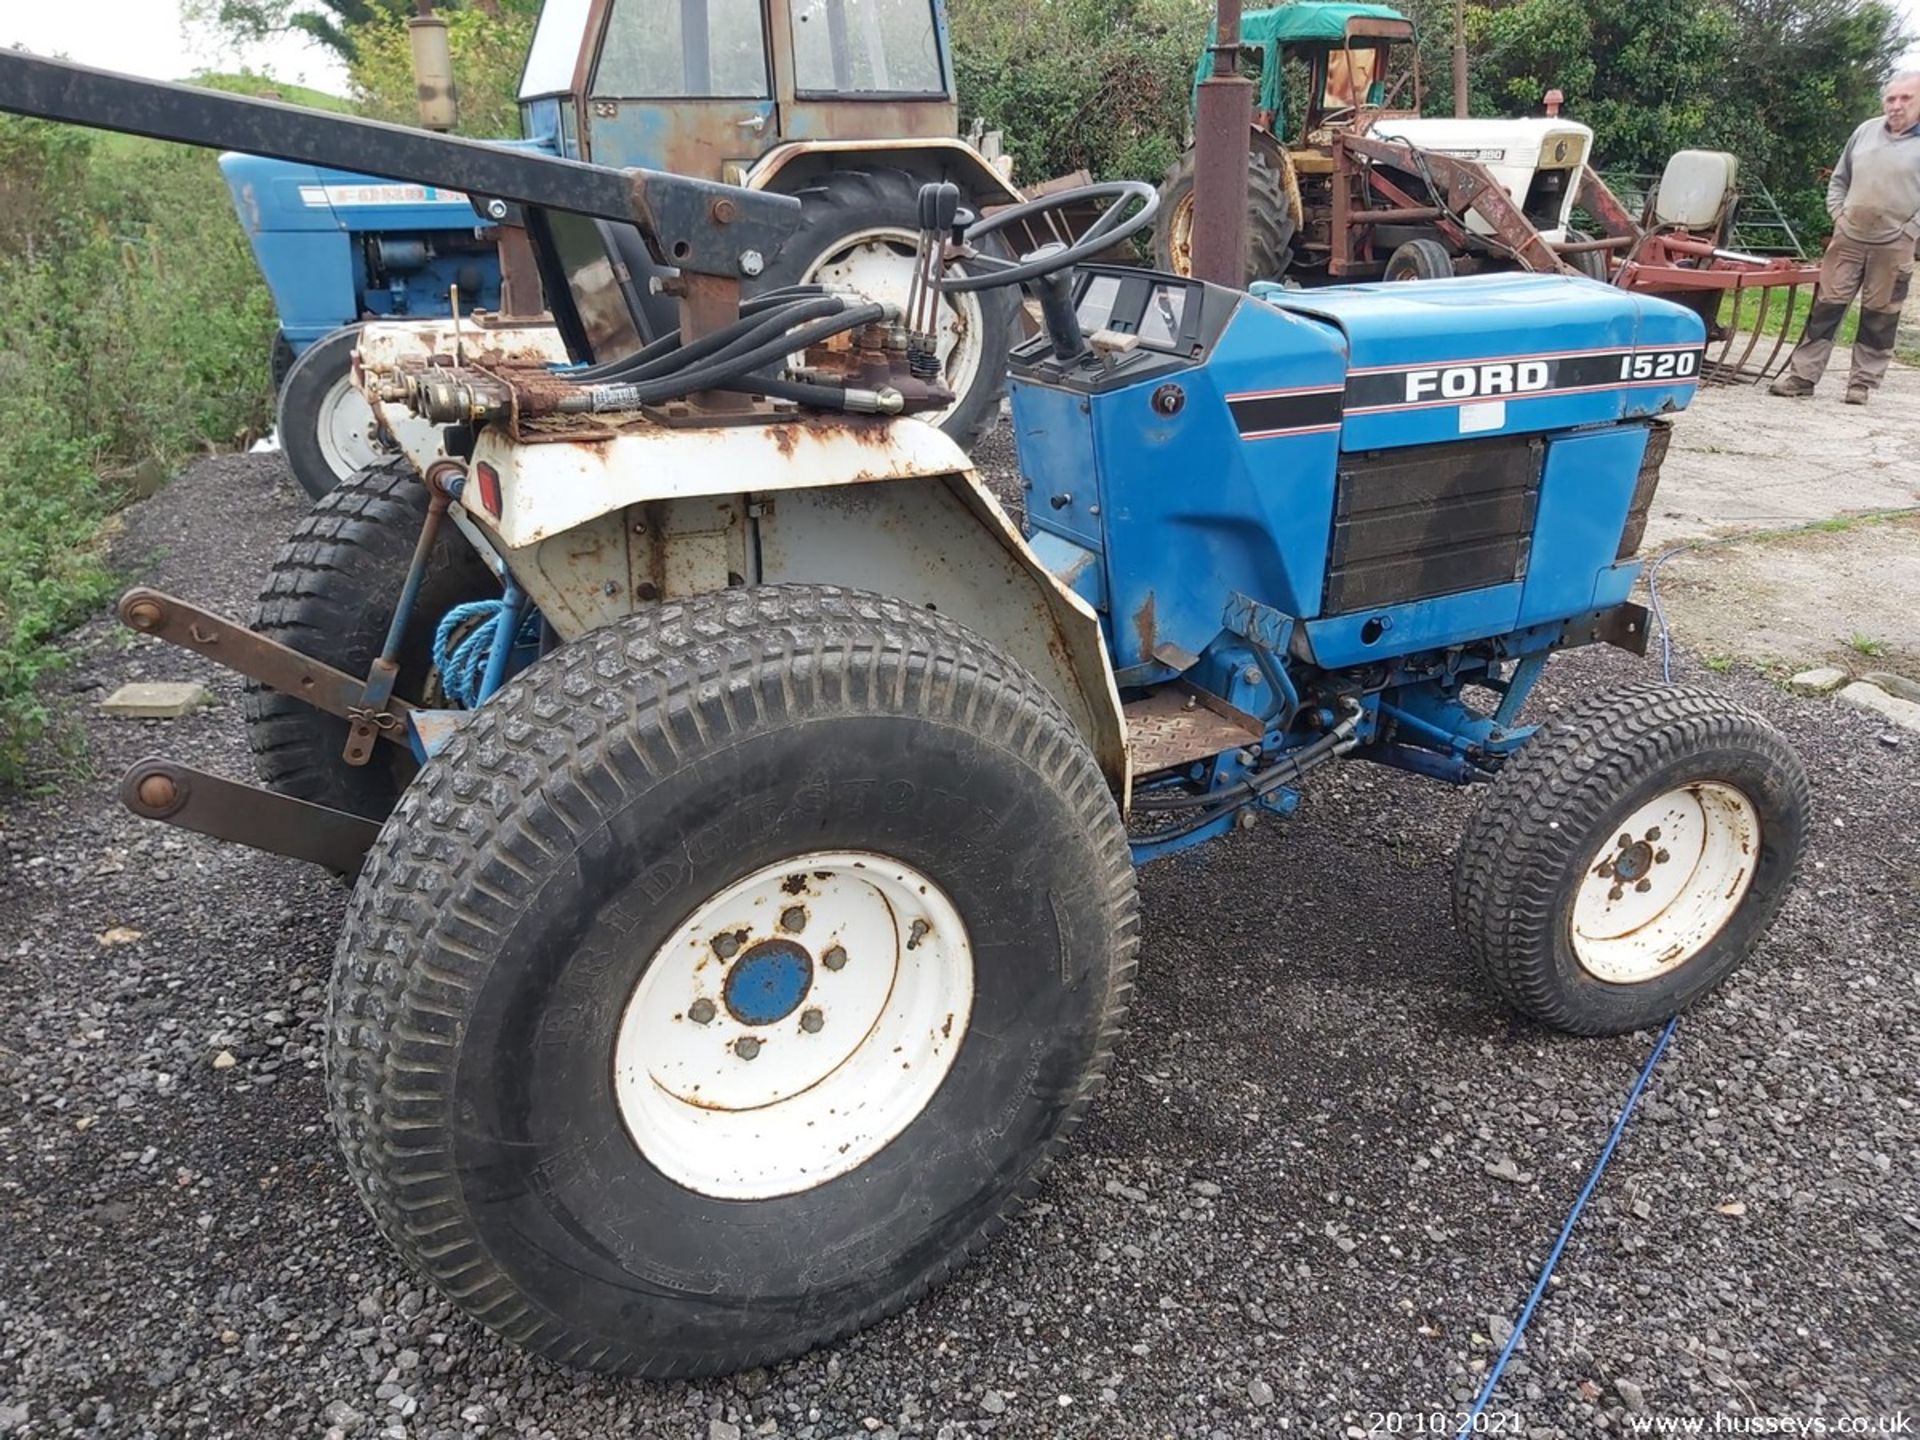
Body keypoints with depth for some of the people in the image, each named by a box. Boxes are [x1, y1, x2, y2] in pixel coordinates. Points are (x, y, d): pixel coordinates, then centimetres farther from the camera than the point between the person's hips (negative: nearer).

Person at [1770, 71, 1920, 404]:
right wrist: (1838, 215, 6)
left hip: (1893, 247, -3)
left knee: (1879, 316, 3)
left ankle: (1863, 382, 9)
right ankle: (1802, 374, 6)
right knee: (1826, 306, 2)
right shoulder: (1865, 132, 8)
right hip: (1848, 238, 3)